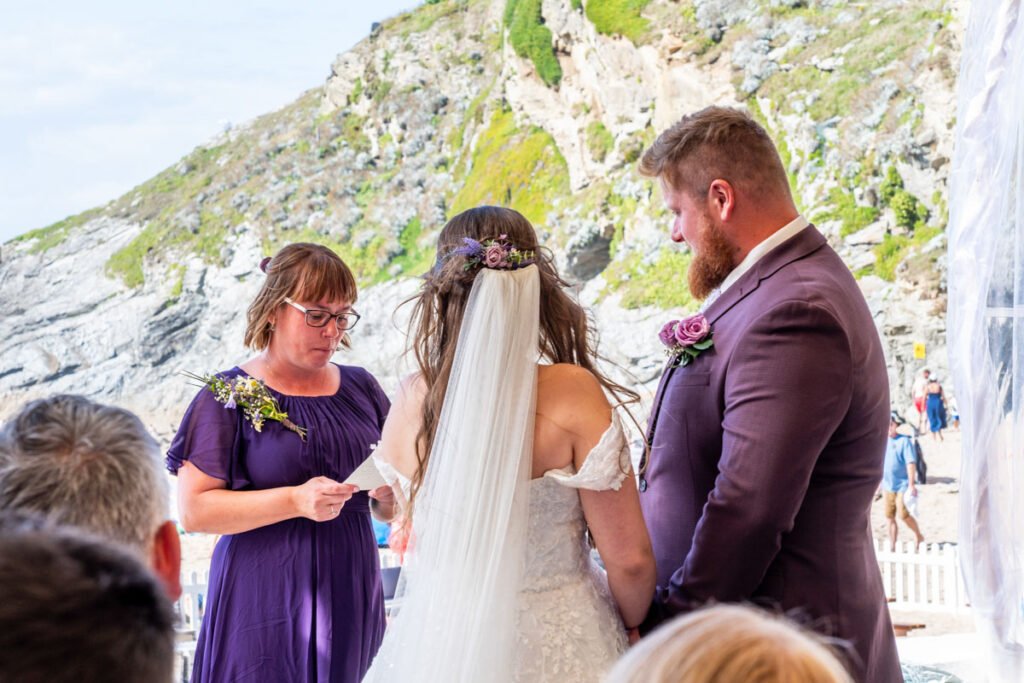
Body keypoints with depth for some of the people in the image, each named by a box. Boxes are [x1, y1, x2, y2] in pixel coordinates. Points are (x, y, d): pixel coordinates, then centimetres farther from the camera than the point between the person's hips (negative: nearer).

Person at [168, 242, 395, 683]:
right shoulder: (230, 397, -4)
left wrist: (391, 494, -7)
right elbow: (194, 510, -11)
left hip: (350, 604, 4)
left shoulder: (360, 388, 10)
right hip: (266, 606, -4)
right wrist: (295, 501, -20)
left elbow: (391, 508, 17)